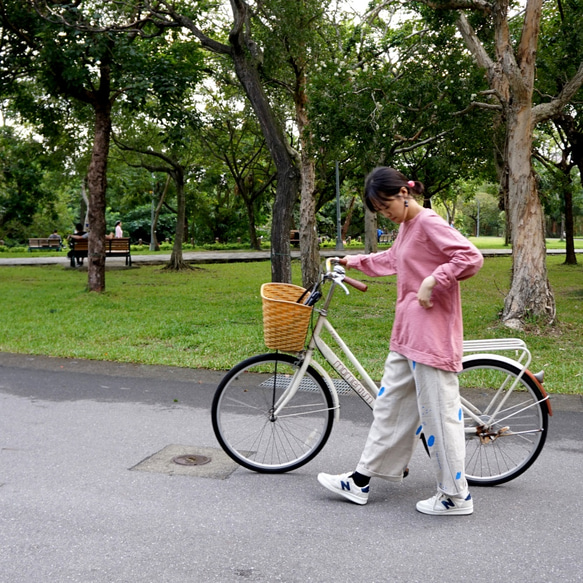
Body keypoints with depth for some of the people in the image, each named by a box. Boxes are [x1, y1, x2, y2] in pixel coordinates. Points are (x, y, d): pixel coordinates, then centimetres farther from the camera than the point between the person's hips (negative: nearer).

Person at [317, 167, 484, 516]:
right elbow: (391, 260, 35)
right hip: (407, 331, 10)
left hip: (432, 333, -10)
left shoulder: (430, 223, -13)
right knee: (390, 405, 14)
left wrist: (432, 282, -24)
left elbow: (471, 258, -24)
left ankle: (456, 496, 12)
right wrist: (354, 261, 39)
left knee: (439, 412, -2)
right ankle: (361, 481, 24)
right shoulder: (406, 226, 15)